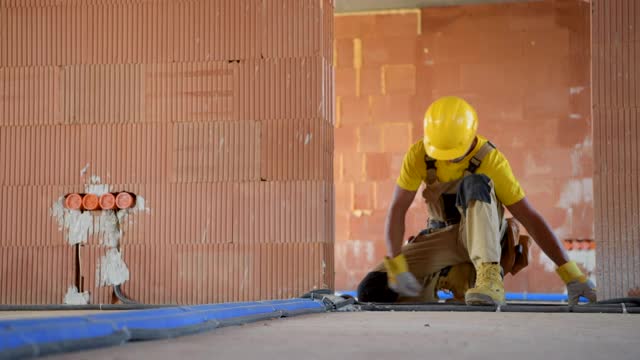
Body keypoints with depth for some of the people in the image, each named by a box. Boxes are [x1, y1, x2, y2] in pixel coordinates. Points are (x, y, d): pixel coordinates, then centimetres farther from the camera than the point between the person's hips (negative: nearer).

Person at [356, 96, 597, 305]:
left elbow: (530, 218, -21)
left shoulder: (490, 160, -20)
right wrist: (396, 265, -27)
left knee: (475, 182, -36)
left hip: (481, 234, -3)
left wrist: (570, 274, -24)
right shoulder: (418, 154, -14)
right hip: (442, 236, 4)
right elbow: (397, 209, -13)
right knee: (373, 291, -15)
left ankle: (489, 277, -45)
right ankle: (440, 280, 12)